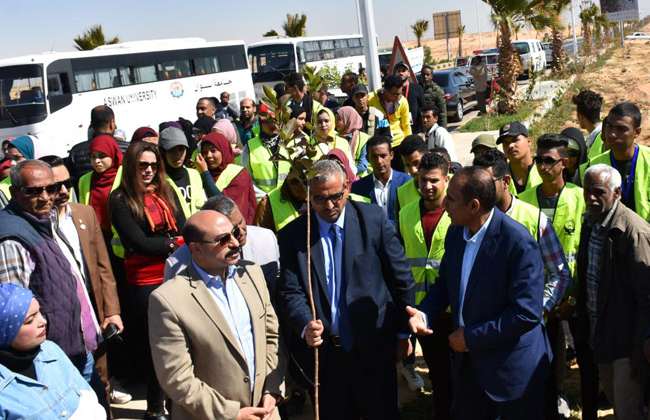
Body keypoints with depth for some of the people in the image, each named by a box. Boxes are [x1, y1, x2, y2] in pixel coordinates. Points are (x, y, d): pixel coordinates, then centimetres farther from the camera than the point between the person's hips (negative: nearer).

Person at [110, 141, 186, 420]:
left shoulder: (166, 191, 9)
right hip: (146, 280, -4)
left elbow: (183, 230, 4)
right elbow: (139, 242, -11)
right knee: (155, 342, 6)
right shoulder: (120, 199, -4)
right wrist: (174, 243, -5)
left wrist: (159, 245, -12)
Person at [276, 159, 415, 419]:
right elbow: (290, 292, -7)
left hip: (373, 348, 0)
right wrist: (306, 326, -26)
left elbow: (401, 277, 0)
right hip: (323, 353, 1)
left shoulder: (373, 219, -5)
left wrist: (403, 332, 3)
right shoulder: (291, 235, -3)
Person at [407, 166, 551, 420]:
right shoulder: (455, 232, -1)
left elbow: (527, 313, -26)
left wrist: (471, 336, -21)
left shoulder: (518, 243, -25)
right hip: (467, 362, 6)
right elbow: (444, 283, 11)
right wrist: (424, 313, -9)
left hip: (511, 368, -6)